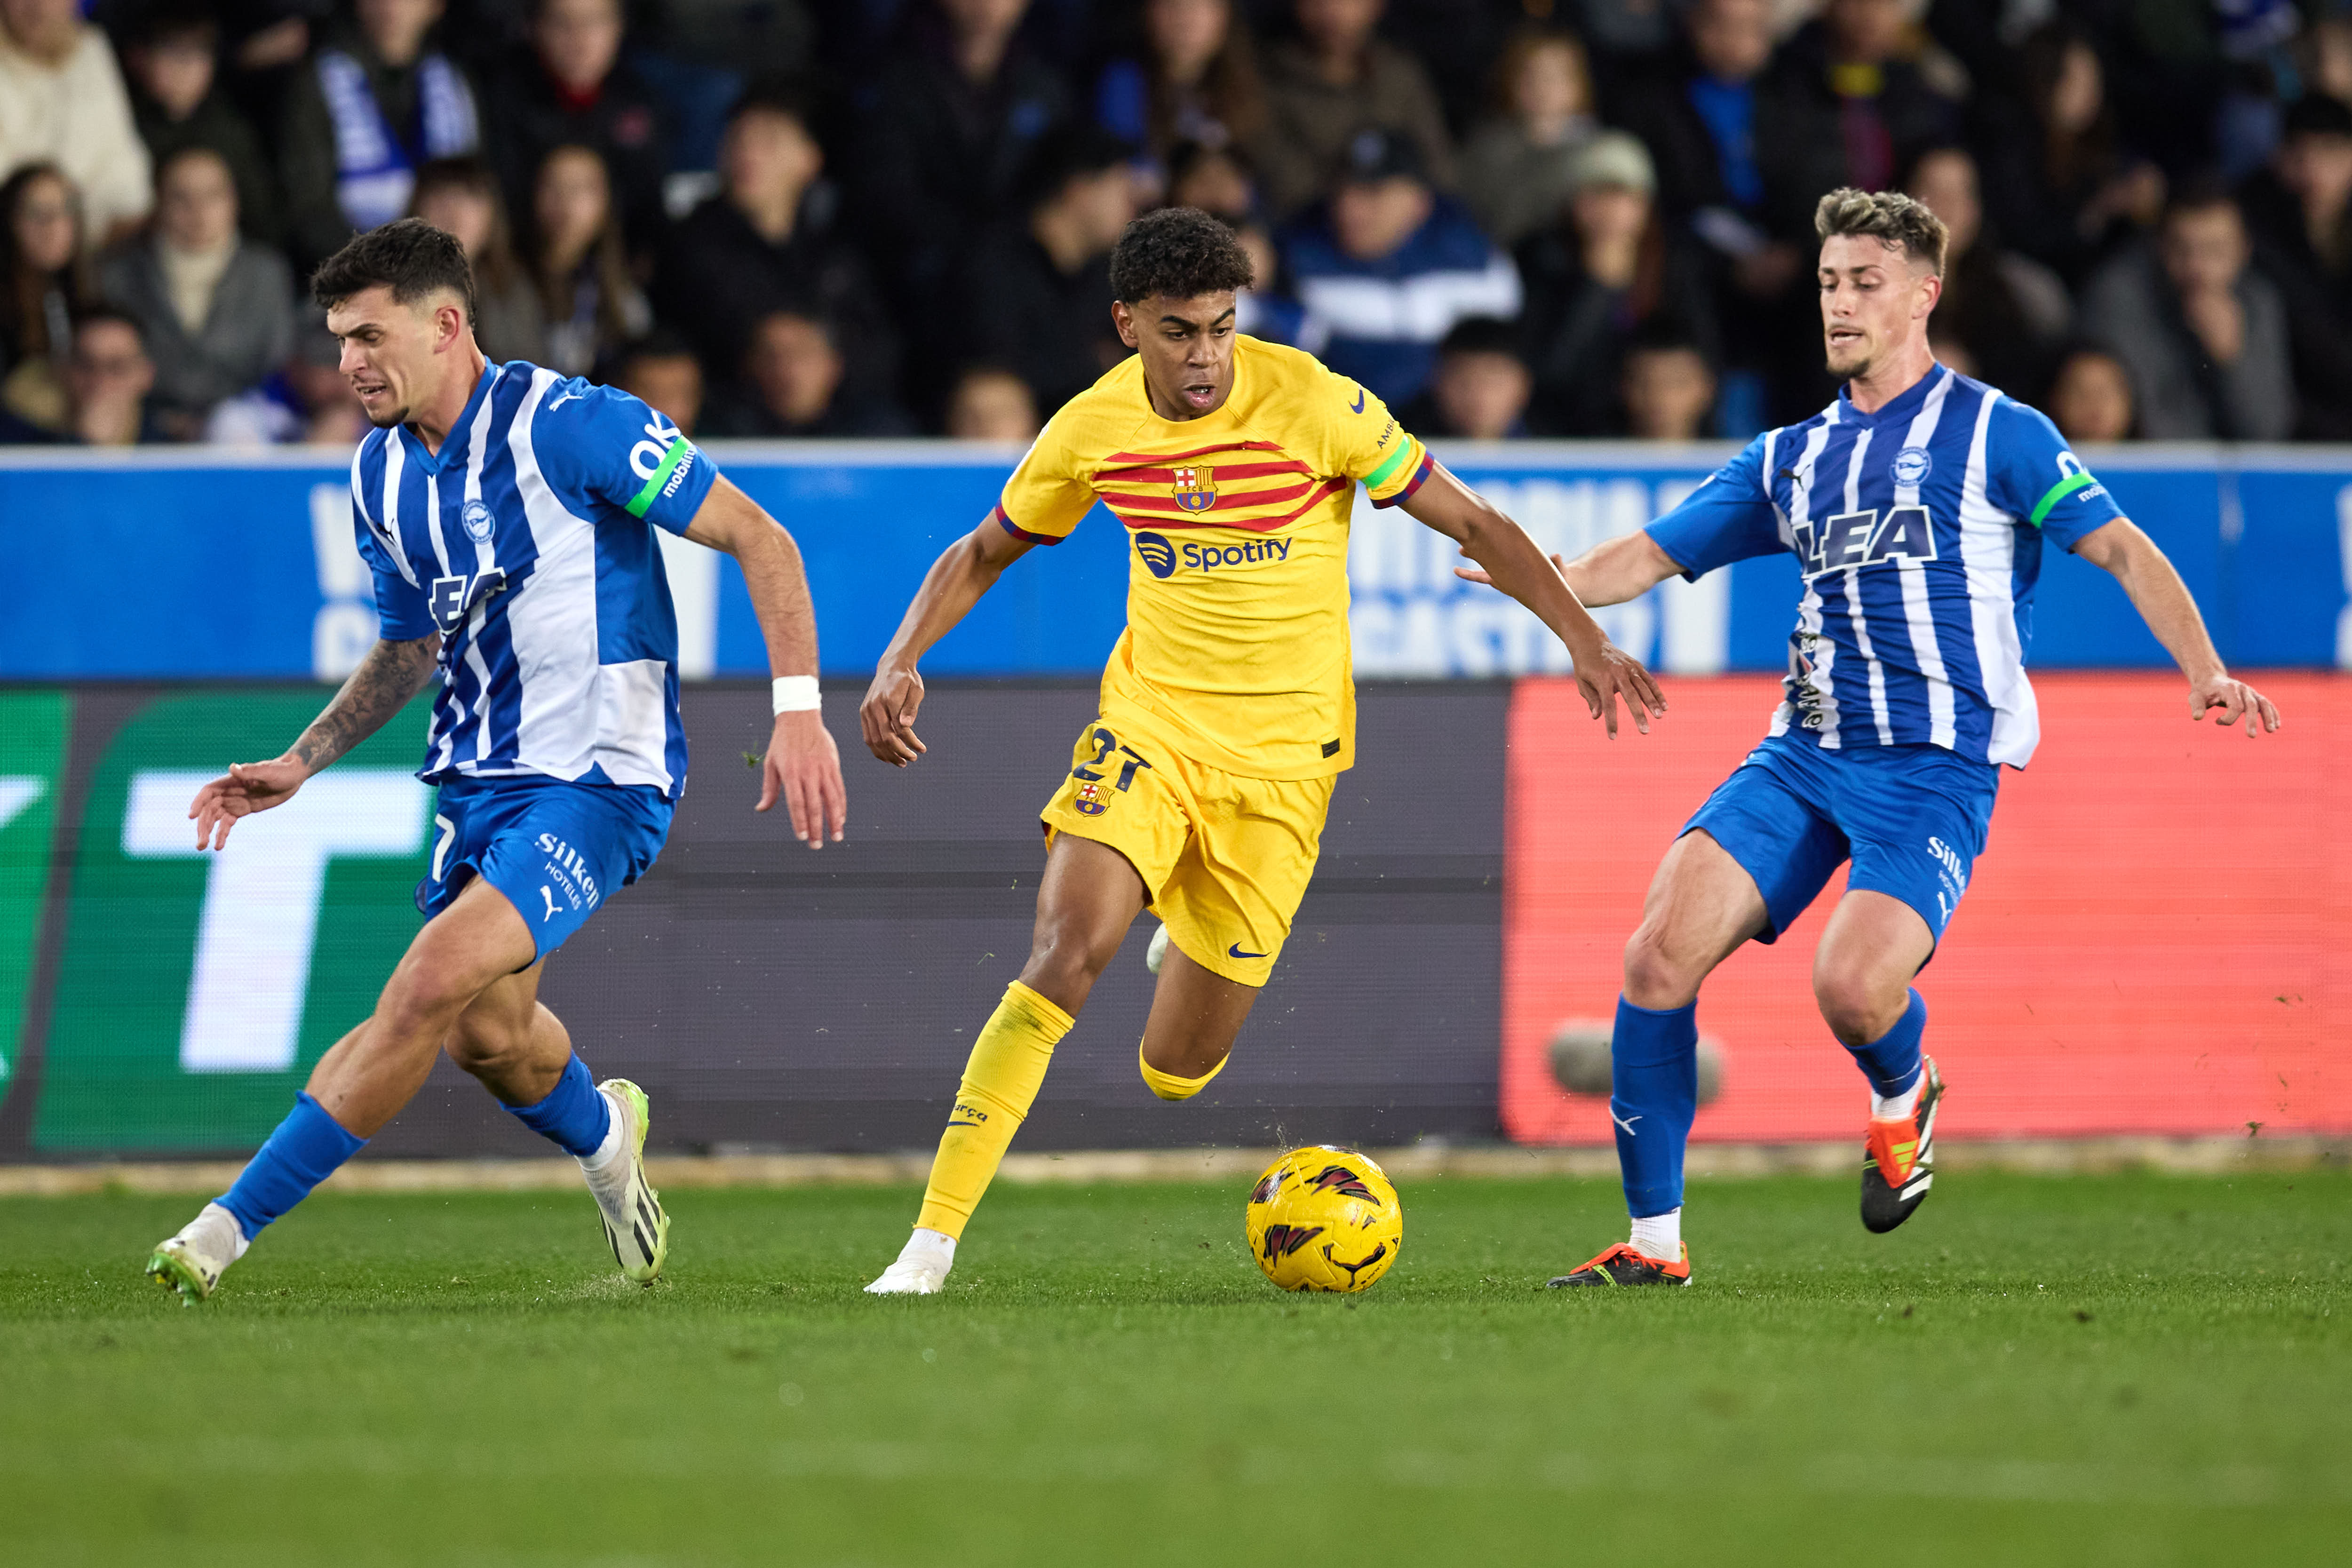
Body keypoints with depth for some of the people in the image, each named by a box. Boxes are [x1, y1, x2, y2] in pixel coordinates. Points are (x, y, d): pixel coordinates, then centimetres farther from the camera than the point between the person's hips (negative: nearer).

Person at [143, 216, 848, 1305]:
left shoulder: (571, 426, -17)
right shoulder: (380, 473, 6)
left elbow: (759, 541, -13)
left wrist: (797, 710, -20)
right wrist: (300, 764, 9)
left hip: (600, 777, -8)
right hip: (478, 783, 8)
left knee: (435, 981, -22)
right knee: (484, 1034, 10)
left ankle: (225, 1230, -21)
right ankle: (602, 1133, 46)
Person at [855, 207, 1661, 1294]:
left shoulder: (1314, 405, -13)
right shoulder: (1092, 430, -3)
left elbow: (1475, 527, -5)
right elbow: (982, 555, 14)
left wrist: (1583, 641, -13)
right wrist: (899, 662, -1)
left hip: (1281, 755, -1)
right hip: (1149, 723, 1)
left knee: (1173, 1077, 0)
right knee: (1066, 948, -26)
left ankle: (1200, 961, 39)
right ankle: (931, 1243, -23)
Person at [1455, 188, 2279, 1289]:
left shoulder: (1995, 434, 2)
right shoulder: (1791, 458, 18)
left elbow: (2122, 549, -2)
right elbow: (1652, 556, 17)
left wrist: (2203, 672, -16)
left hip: (1936, 769, -5)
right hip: (1803, 755, 5)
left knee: (1853, 988, -26)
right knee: (1661, 953, -14)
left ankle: (1903, 1097, 13)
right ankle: (1654, 1241, -5)